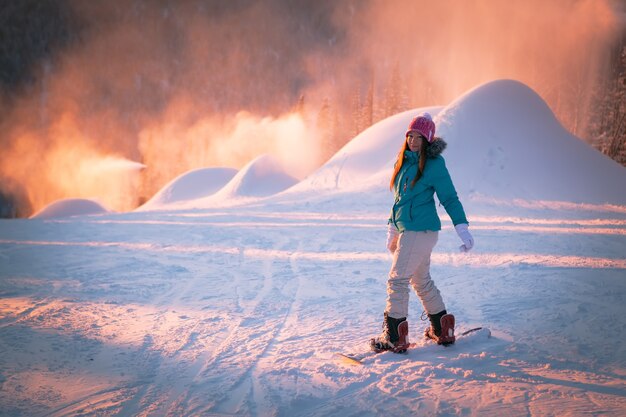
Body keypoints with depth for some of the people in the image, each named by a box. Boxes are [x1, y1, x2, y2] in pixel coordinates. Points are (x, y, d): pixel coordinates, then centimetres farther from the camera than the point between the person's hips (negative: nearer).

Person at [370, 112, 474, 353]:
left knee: (397, 280, -8)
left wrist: (462, 228, -13)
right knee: (421, 281, 16)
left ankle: (394, 337, -2)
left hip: (420, 231, -9)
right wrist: (392, 228, 23)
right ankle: (442, 331, 27)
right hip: (406, 230, 9)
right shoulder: (403, 161, 13)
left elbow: (449, 198, -7)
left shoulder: (434, 164, -10)